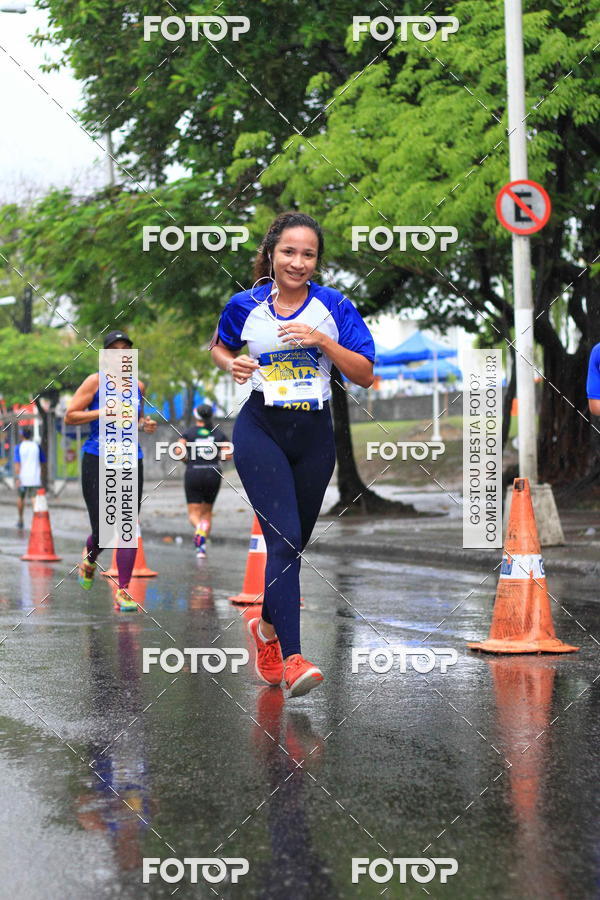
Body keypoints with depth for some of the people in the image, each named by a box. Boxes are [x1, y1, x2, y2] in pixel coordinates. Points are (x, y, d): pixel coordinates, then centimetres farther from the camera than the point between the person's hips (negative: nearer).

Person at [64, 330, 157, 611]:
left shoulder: (137, 386, 12)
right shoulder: (95, 382, -1)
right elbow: (69, 417, -4)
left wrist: (145, 424, 7)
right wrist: (103, 412, -14)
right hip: (97, 459, -4)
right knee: (102, 532, -6)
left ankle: (123, 593, -1)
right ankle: (89, 560, 30)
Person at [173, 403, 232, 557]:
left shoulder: (189, 432, 0)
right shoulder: (219, 433, 6)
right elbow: (228, 455, -2)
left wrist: (186, 459, 6)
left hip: (193, 474, -2)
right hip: (213, 474, 2)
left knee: (194, 513, 3)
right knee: (207, 511, 16)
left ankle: (198, 528, -32)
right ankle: (202, 546, 3)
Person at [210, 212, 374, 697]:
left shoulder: (334, 306, -1)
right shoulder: (245, 306, -1)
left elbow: (365, 374, -4)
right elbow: (219, 346, 18)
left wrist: (322, 340, -17)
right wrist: (232, 364, -4)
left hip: (314, 434, 2)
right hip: (262, 430, -2)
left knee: (295, 542, 14)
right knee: (284, 538, -18)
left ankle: (268, 626, 40)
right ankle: (293, 657, -20)